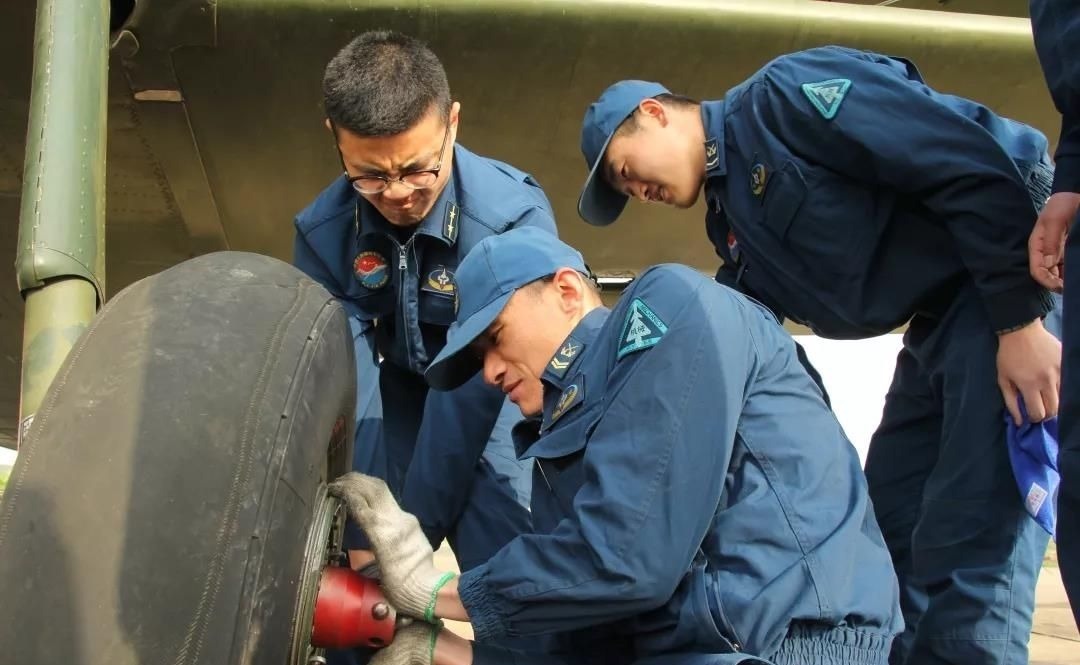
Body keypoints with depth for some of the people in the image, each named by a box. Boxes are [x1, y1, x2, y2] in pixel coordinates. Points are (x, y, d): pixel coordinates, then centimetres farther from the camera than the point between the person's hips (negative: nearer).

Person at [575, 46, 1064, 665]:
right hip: (944, 321, 10)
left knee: (972, 545, -12)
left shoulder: (789, 93, -12)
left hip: (1026, 272, -10)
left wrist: (1020, 321, -20)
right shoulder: (735, 222, 15)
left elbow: (974, 164, -19)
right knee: (889, 529, 10)